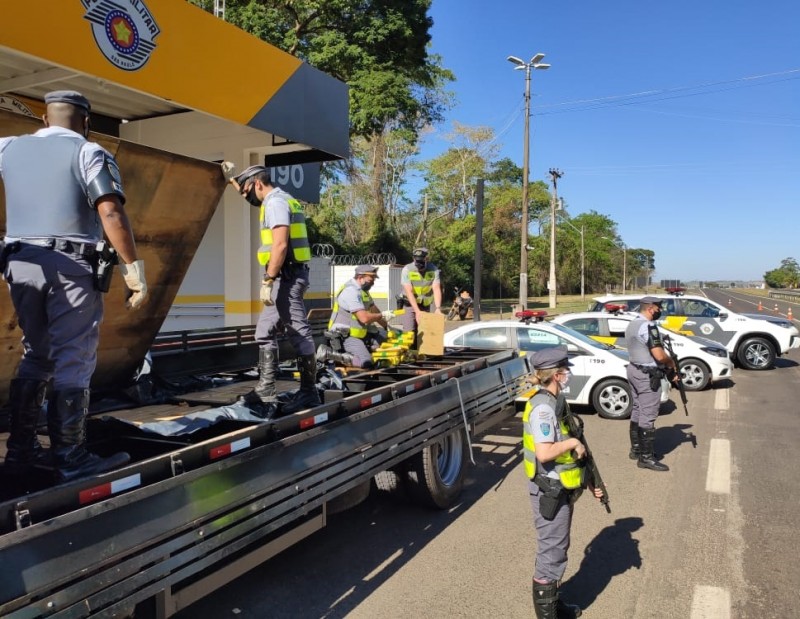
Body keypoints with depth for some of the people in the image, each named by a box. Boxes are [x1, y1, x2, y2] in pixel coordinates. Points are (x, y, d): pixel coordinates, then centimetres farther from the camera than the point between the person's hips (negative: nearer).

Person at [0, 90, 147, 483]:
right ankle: (71, 460, -1)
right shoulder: (89, 153, -1)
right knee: (73, 362, -3)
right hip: (71, 265, -5)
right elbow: (111, 212, -14)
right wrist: (133, 269, -14)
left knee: (35, 357, 16)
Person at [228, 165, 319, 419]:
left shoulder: (276, 202, -11)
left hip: (287, 276, -11)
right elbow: (253, 197, 46)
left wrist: (267, 280, -22)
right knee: (265, 332, 12)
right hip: (286, 277, 11)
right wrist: (234, 181, 44)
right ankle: (266, 390, 16)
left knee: (299, 334, -5)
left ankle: (309, 393, 1)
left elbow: (280, 245, -22)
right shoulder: (278, 200, 21)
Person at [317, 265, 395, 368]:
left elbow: (374, 311, 19)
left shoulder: (362, 290, 13)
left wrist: (388, 327, 15)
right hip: (345, 336, -10)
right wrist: (382, 315, -10)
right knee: (366, 362, -25)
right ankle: (328, 353, -18)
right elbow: (364, 318, -25)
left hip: (359, 332, 10)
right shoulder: (351, 291, -19)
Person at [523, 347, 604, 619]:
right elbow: (544, 452, -31)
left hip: (560, 488, 10)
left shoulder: (556, 401, 8)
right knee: (551, 551, 2)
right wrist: (573, 442, -17)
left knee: (556, 547, 21)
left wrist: (587, 480, 13)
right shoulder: (543, 408, -23)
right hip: (549, 490, -10)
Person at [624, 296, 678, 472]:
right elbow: (659, 355, -25)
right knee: (648, 416, -5)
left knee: (637, 411, 17)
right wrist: (672, 364, -3)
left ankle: (636, 449, 26)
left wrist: (667, 367, 8)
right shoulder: (648, 326, -19)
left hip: (634, 370, 10)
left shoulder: (631, 325, 12)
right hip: (648, 375, -10)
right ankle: (646, 457, -1)